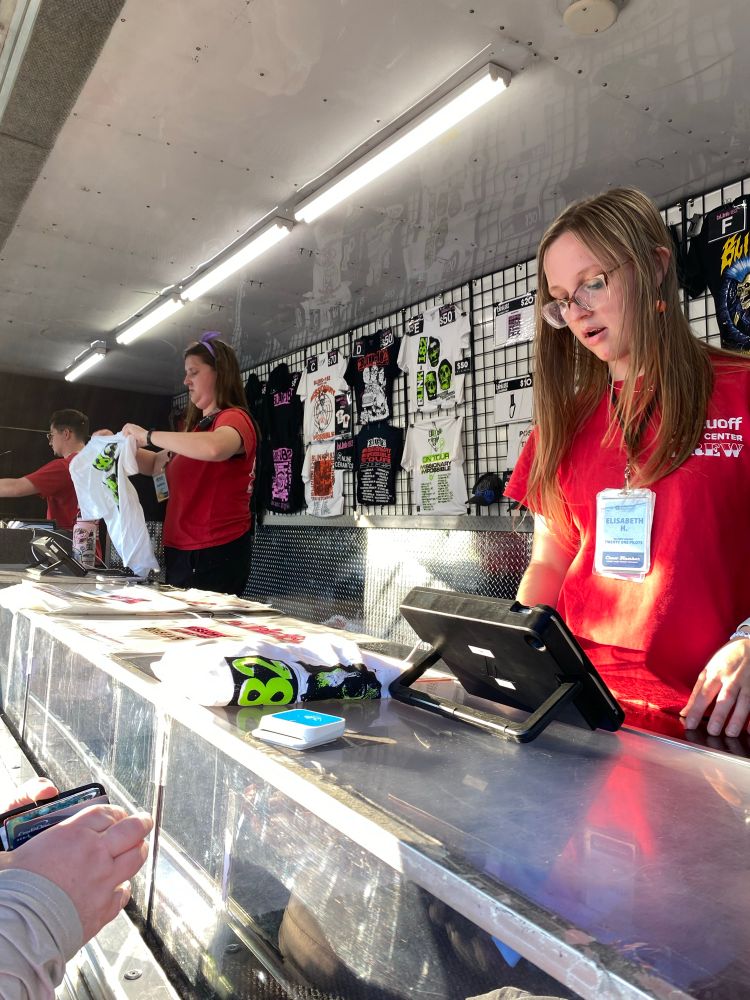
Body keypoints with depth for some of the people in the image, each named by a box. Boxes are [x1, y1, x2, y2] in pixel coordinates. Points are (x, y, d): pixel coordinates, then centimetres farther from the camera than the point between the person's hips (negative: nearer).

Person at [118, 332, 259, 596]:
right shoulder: (196, 426, 16)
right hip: (181, 553, 8)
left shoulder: (235, 418, -10)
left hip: (215, 554, -8)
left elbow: (213, 448, -33)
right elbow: (156, 465, 27)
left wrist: (148, 435, -21)